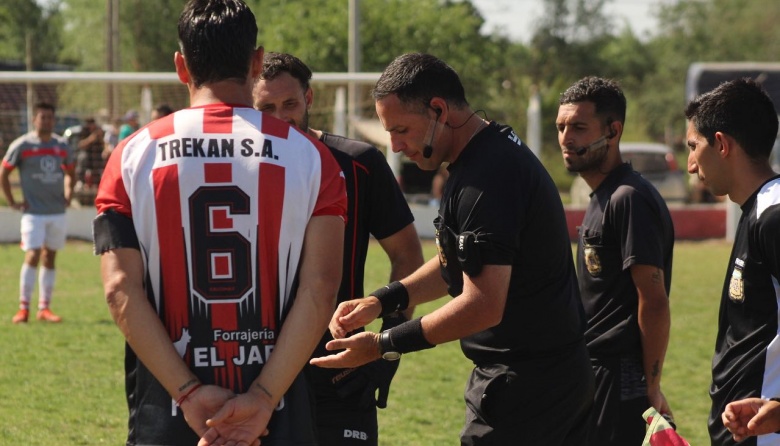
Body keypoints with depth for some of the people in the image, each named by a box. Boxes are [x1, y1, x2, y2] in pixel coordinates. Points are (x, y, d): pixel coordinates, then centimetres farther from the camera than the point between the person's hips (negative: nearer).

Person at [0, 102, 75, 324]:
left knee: (49, 258, 8)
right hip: (33, 212, -4)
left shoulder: (62, 146, 7)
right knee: (33, 256, -13)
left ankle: (44, 307, 13)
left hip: (57, 211, 4)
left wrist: (67, 195, 10)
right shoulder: (22, 145, -6)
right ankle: (23, 307, -7)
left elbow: (69, 172, 23)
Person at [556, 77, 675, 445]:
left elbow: (654, 302, -19)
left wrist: (651, 387, -18)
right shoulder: (601, 198, 16)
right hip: (594, 373, 10)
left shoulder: (630, 199, -15)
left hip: (620, 377, -10)